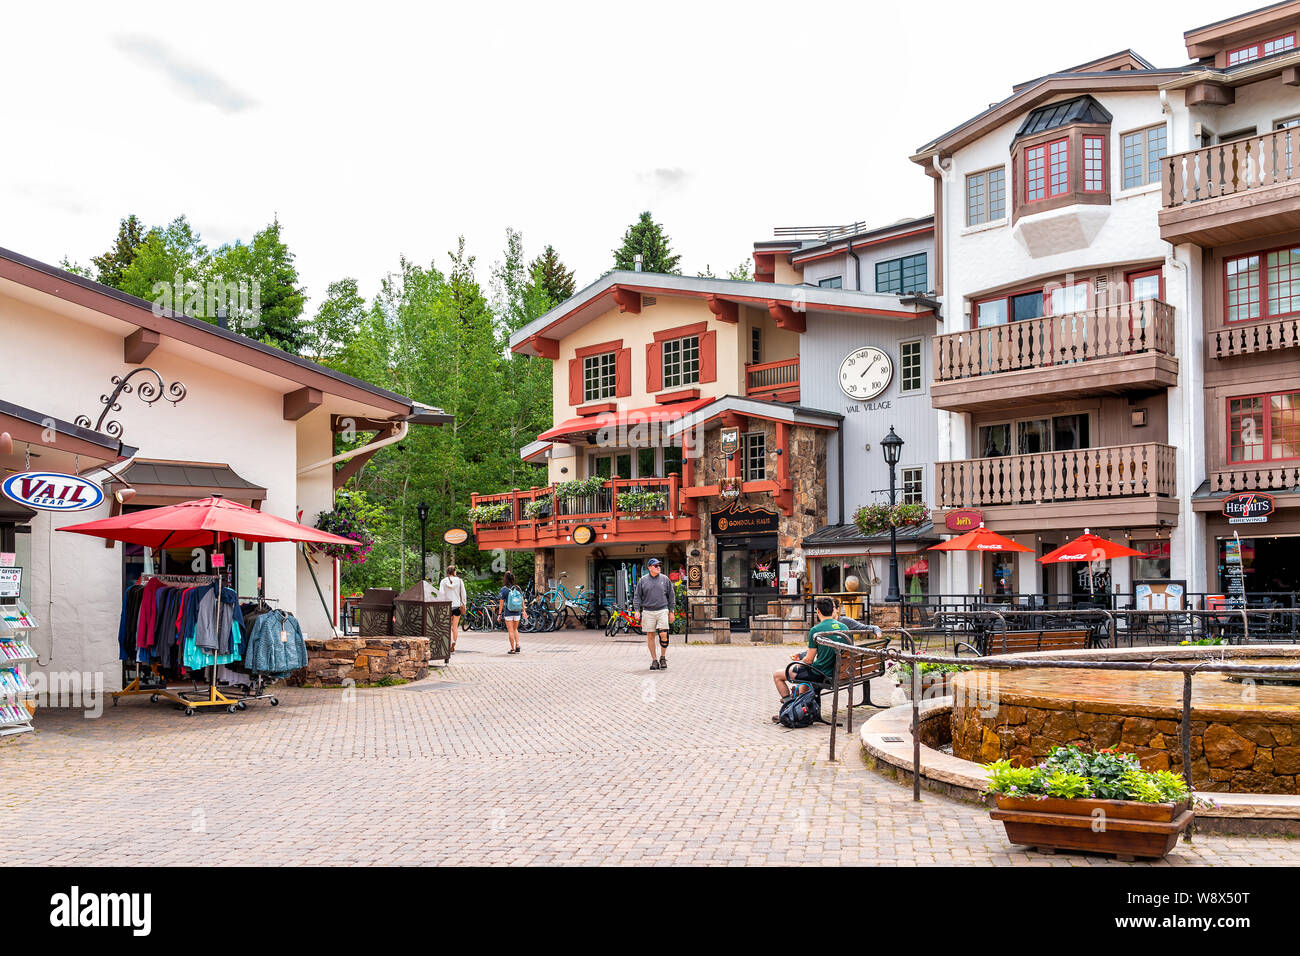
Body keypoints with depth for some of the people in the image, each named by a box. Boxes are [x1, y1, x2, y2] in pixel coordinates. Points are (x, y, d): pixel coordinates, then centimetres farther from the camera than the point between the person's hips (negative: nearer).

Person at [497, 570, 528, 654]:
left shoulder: (503, 589, -9)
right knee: (515, 629, 21)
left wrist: (499, 614, -3)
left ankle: (512, 649, 5)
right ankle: (517, 645, 8)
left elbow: (501, 603, -9)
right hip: (517, 612, 4)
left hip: (508, 613, -4)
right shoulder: (518, 588, 1)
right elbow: (522, 601, 5)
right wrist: (524, 611, 13)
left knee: (510, 631, 4)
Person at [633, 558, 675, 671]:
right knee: (650, 636, 2)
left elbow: (671, 595, 12)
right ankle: (654, 660, 11)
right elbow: (637, 596, 9)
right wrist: (637, 610, -1)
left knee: (663, 635, -11)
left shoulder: (665, 579, 7)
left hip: (662, 611, 0)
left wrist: (671, 611, 9)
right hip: (648, 612, 0)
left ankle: (663, 657, 7)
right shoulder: (643, 580, 5)